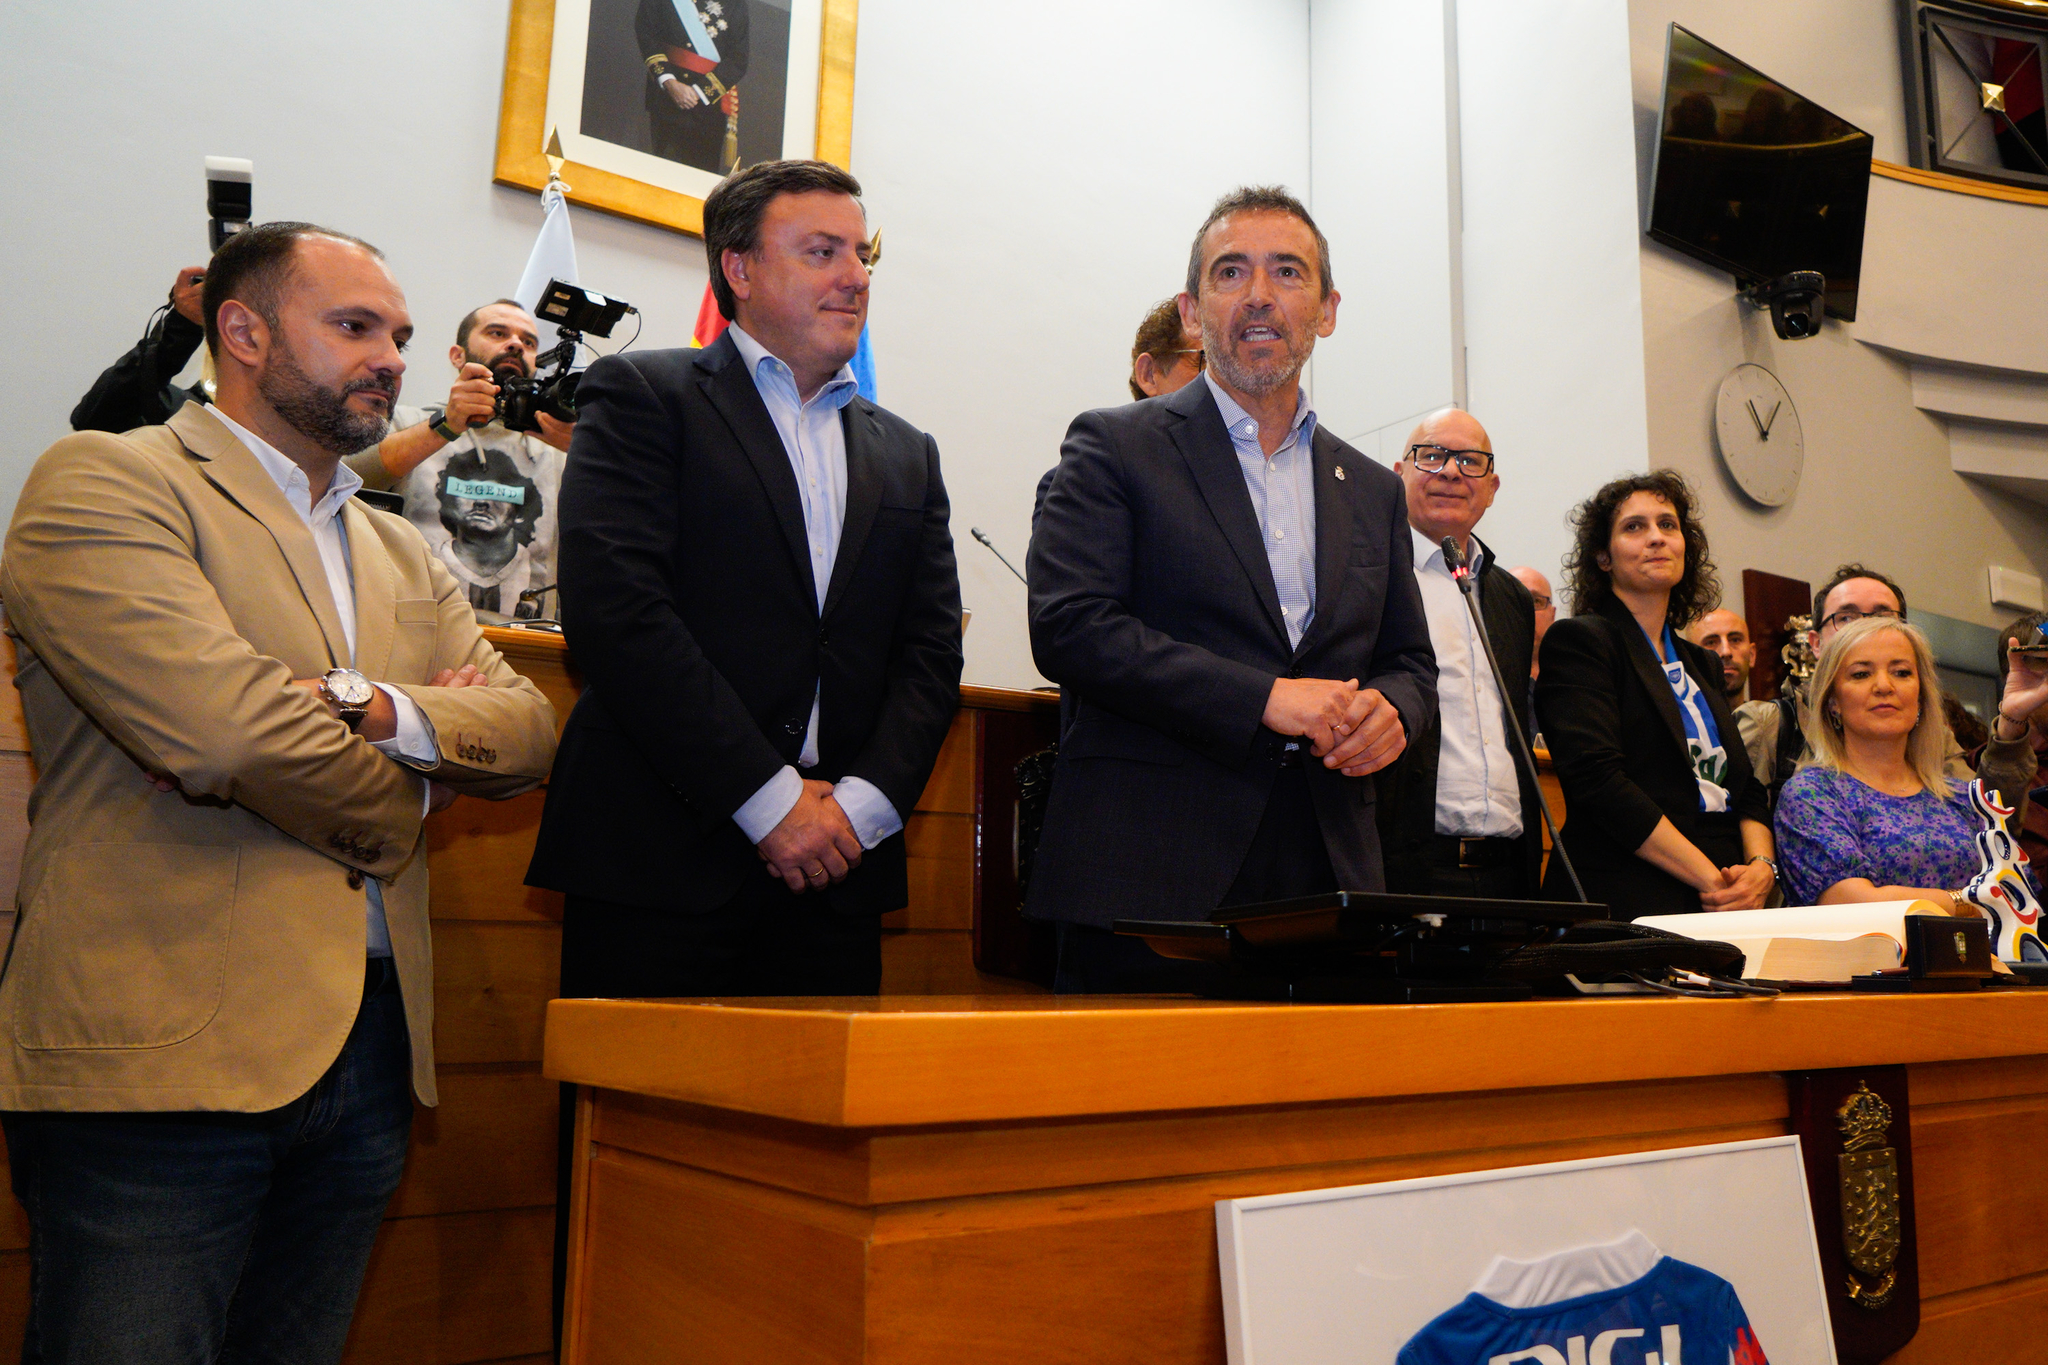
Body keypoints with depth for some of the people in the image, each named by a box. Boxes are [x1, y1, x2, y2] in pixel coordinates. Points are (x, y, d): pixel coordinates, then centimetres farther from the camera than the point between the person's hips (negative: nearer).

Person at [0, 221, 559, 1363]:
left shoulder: (403, 555, 19)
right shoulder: (104, 481, -3)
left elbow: (530, 731, 6)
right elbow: (221, 728, -19)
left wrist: (367, 702, -12)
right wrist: (393, 812, -2)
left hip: (371, 1051, 7)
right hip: (165, 1053, -6)